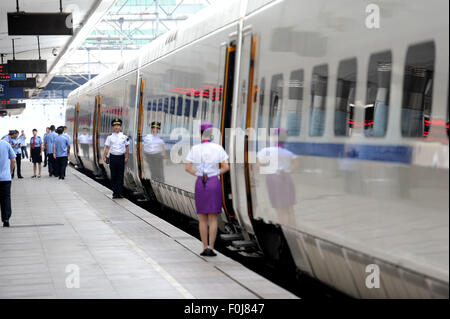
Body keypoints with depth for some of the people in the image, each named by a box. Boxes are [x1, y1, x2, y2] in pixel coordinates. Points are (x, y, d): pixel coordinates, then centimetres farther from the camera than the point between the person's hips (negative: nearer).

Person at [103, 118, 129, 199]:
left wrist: (126, 157, 0)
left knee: (120, 176, 1)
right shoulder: (110, 137, 4)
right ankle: (115, 193, 9)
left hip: (121, 157, 0)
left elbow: (127, 148, 8)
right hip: (113, 157, 0)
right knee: (113, 176, 2)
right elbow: (107, 148, 3)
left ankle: (120, 193, 6)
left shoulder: (124, 137, 5)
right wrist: (104, 157, -8)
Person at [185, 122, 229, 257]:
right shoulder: (218, 148, -3)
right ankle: (211, 248, -5)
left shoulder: (195, 149, 0)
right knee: (213, 219, 3)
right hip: (214, 183, -1)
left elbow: (187, 168, -3)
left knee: (202, 219, 10)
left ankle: (205, 248, 9)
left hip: (200, 184, 1)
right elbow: (226, 167, -6)